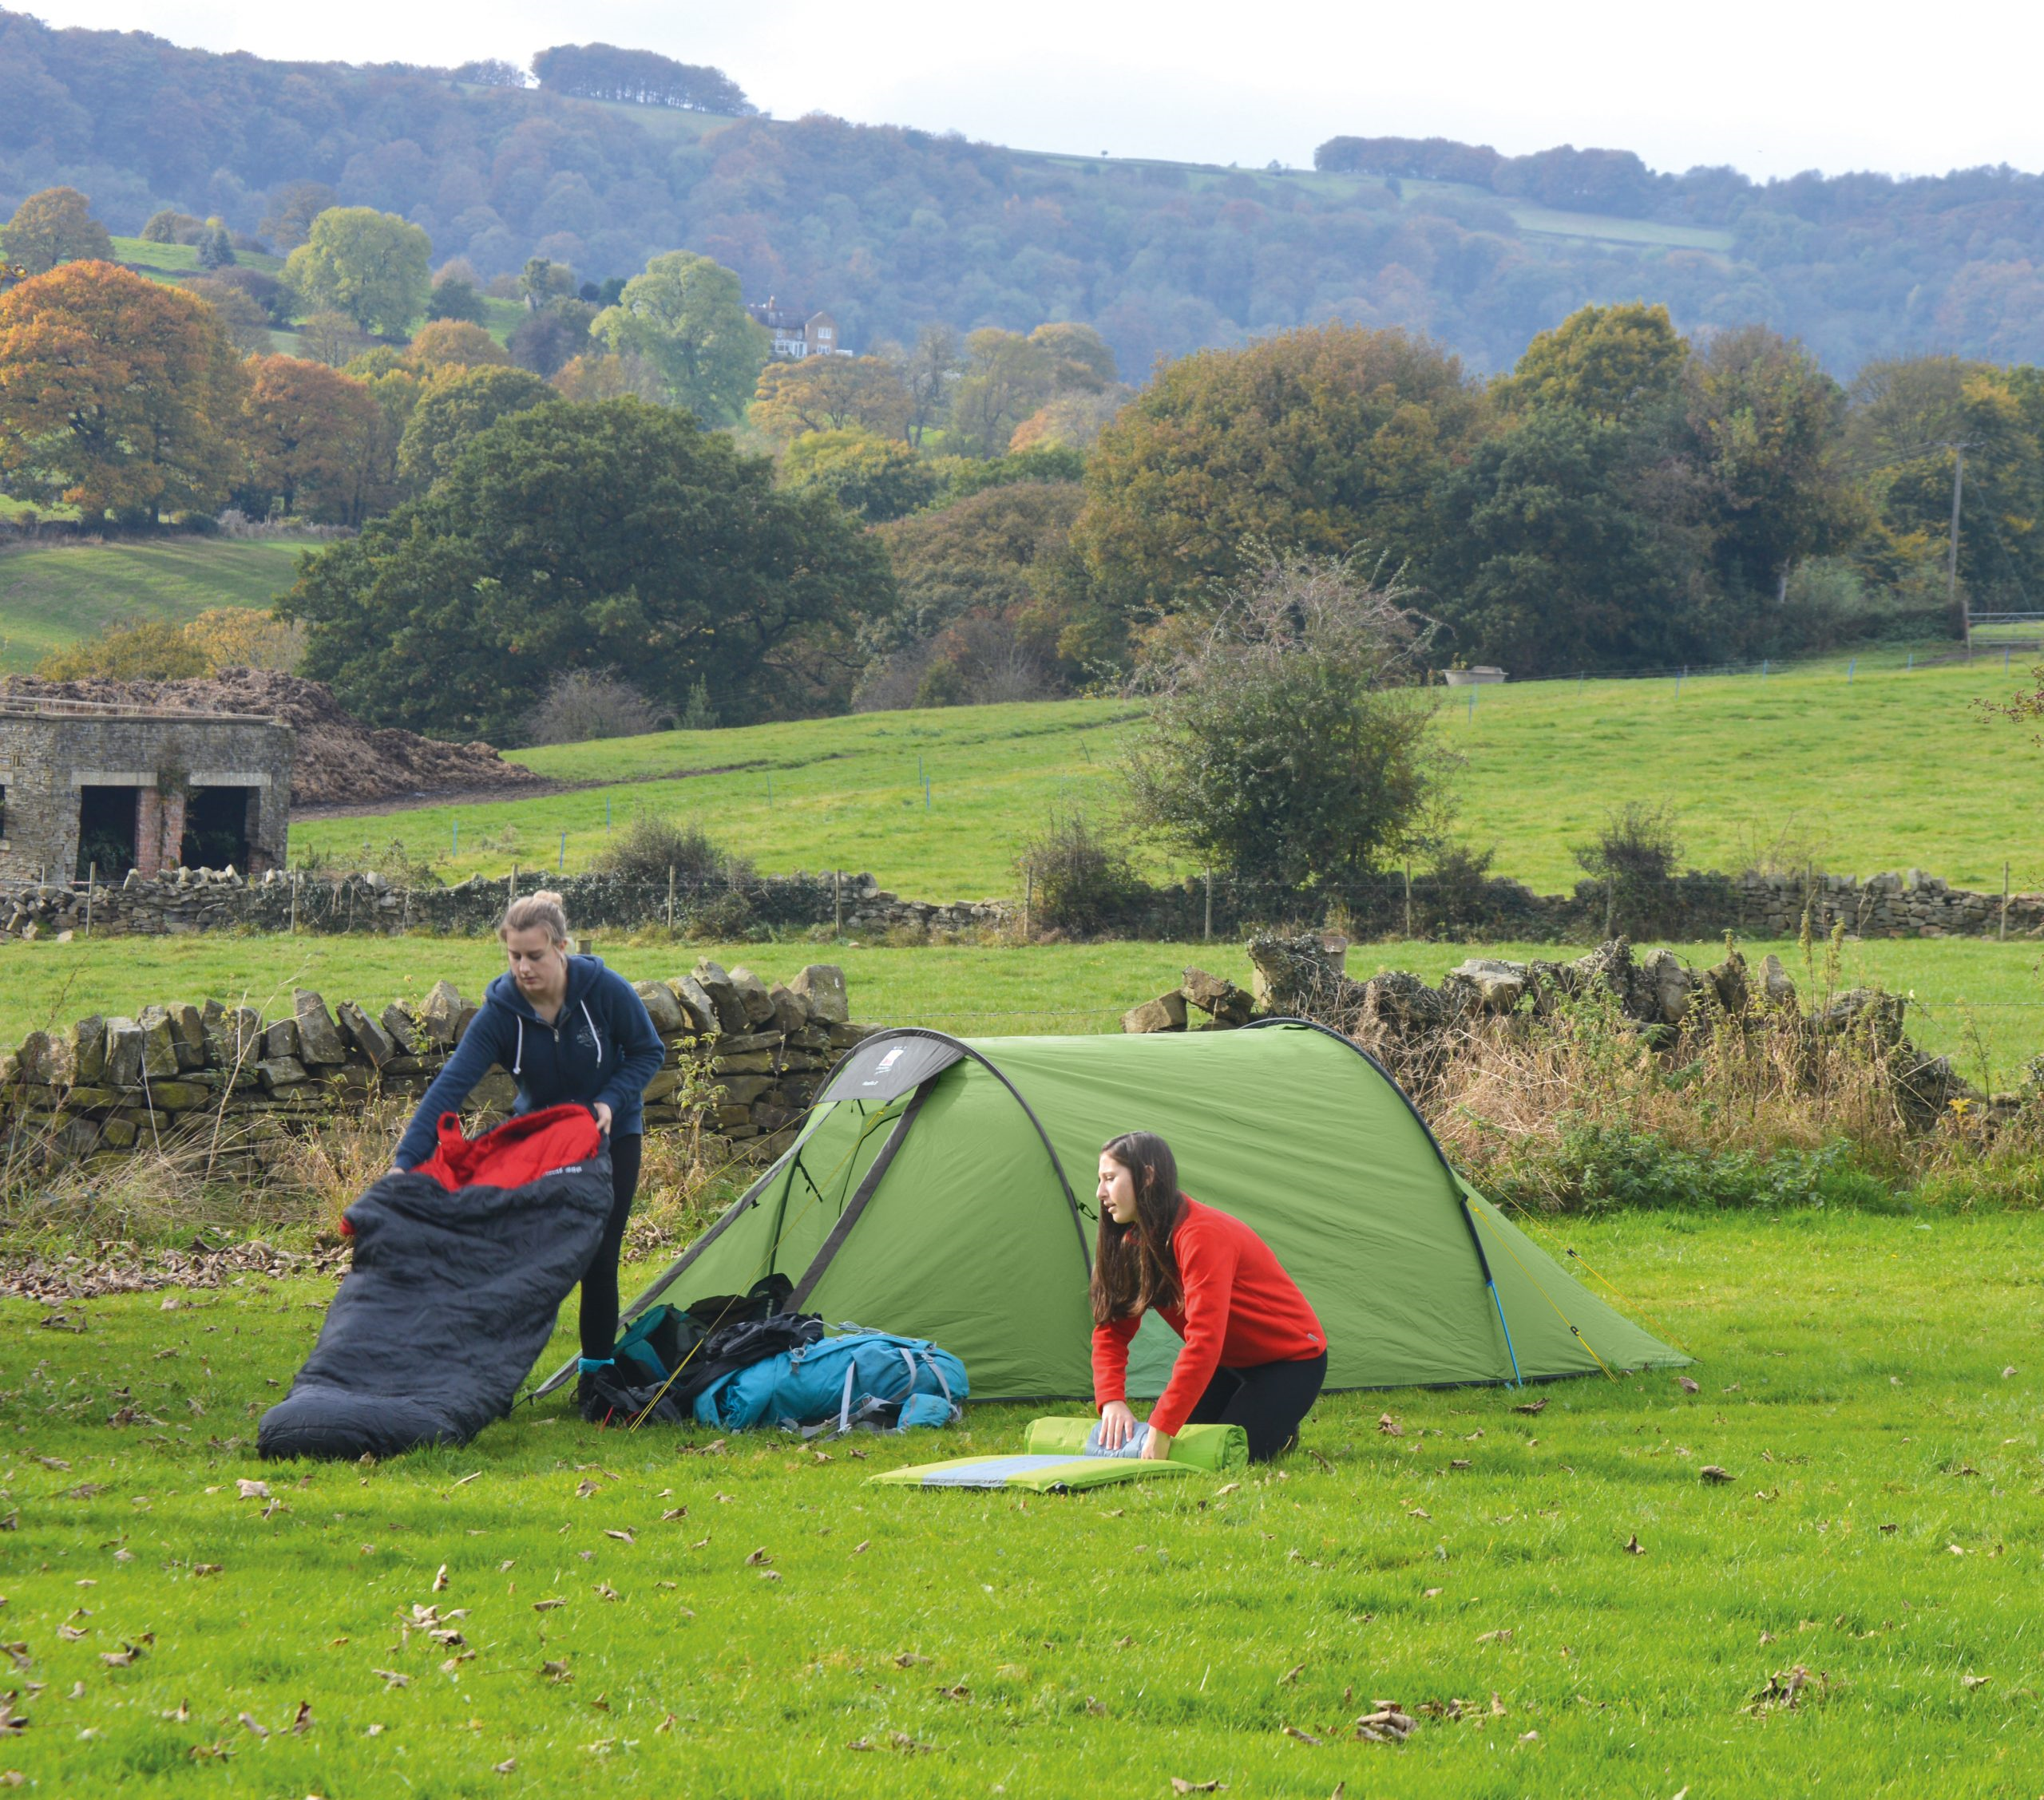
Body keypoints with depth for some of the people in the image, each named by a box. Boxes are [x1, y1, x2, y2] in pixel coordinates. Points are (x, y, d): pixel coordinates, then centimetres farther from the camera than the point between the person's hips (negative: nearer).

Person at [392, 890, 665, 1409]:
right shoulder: (500, 1011, -23)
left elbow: (648, 1052, -7)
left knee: (598, 1258, -4)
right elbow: (450, 1086, -30)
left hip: (610, 1135, -1)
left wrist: (611, 1101, -24)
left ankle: (597, 1372, 8)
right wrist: (407, 1161, -39)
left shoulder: (604, 990, -24)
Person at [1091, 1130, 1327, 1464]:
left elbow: (1204, 1339, -38)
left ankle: (1282, 1434, 7)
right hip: (1231, 1362, 8)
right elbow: (1111, 1330, -4)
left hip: (1291, 1361, -8)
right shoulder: (1135, 1242, -3)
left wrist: (1162, 1429, -41)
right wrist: (1111, 1401, -23)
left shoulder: (1202, 1236, -30)